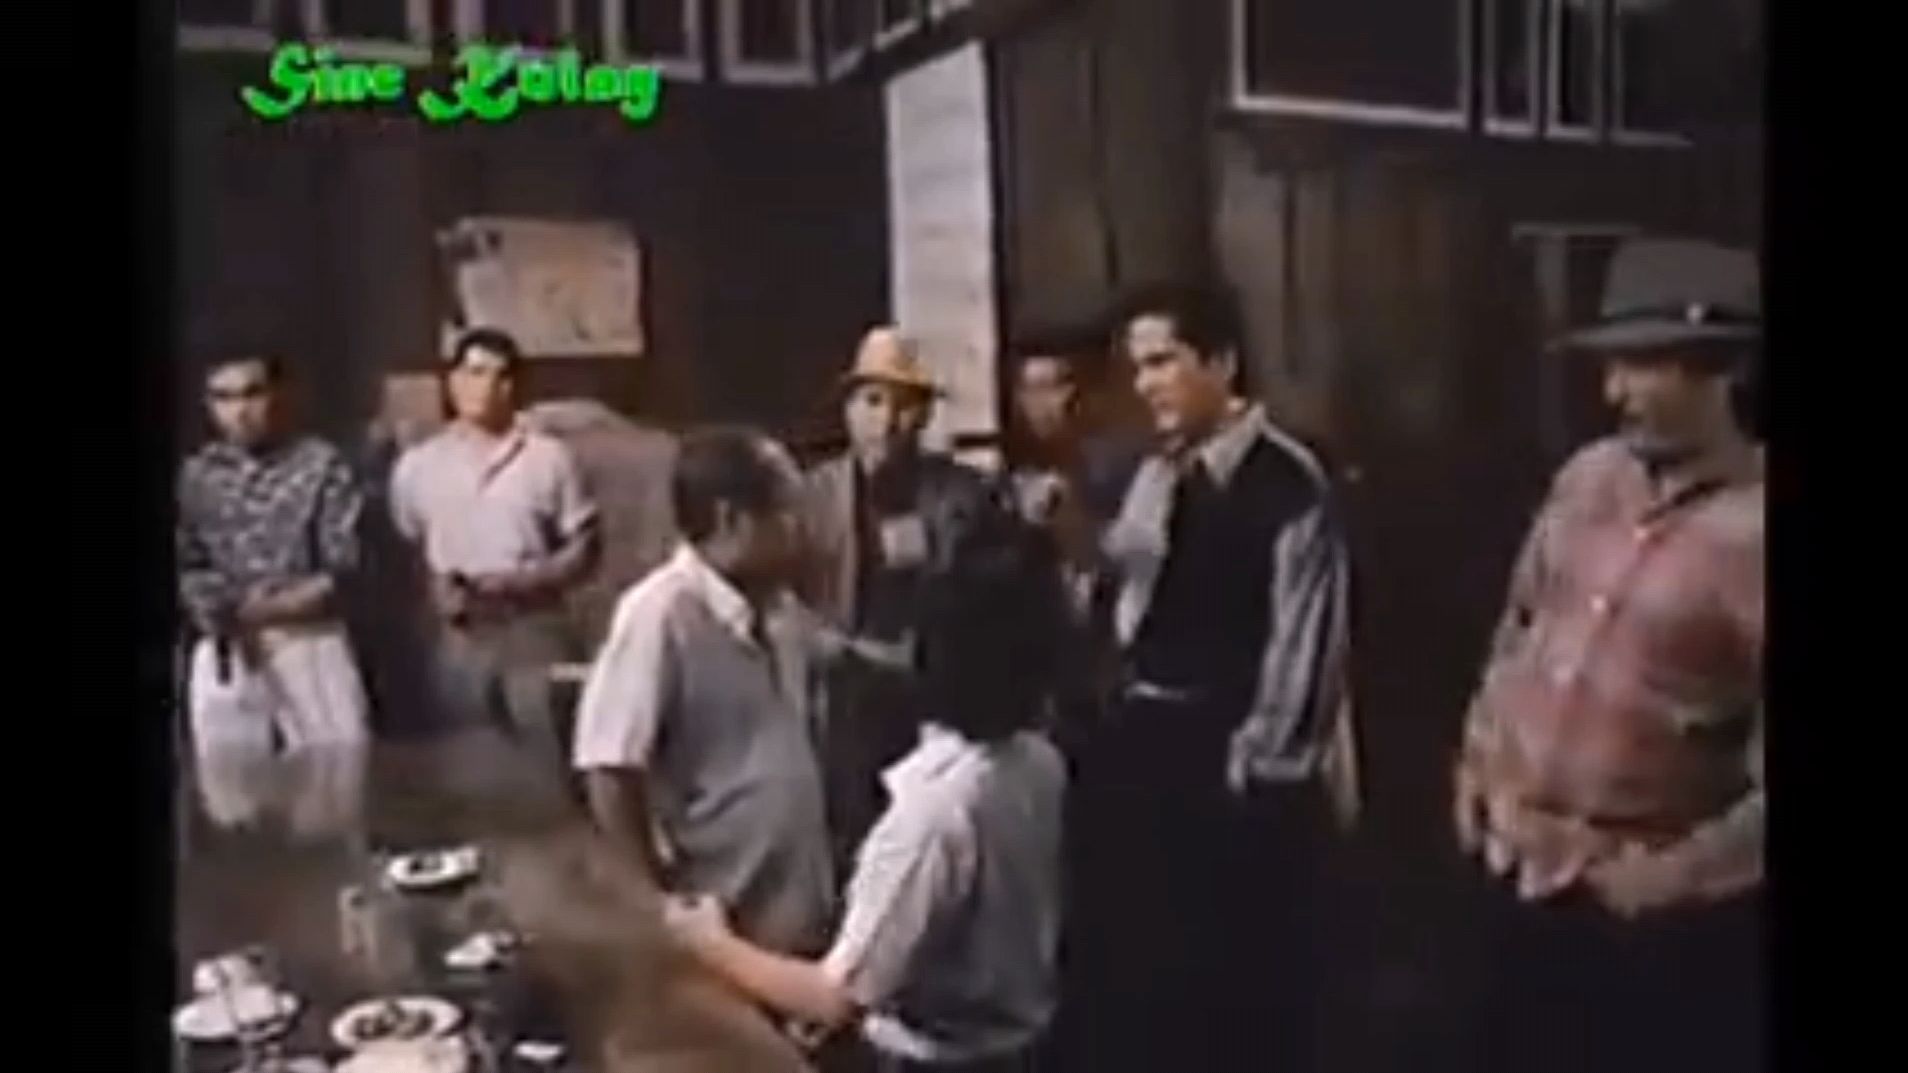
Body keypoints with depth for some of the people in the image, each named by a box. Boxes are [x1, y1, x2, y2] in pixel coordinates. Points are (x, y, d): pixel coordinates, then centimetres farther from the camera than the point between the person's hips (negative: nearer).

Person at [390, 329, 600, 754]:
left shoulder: (549, 457, 1)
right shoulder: (417, 465, 7)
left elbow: (584, 547, 1)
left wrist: (525, 580, -14)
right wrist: (435, 589, -9)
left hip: (535, 631, -1)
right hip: (460, 637, 2)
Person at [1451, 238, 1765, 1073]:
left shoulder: (1751, 531, -20)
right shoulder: (1587, 478, 1)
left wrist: (1685, 872, -19)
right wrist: (1478, 757, 13)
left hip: (1648, 903, -6)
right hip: (1519, 864, 6)